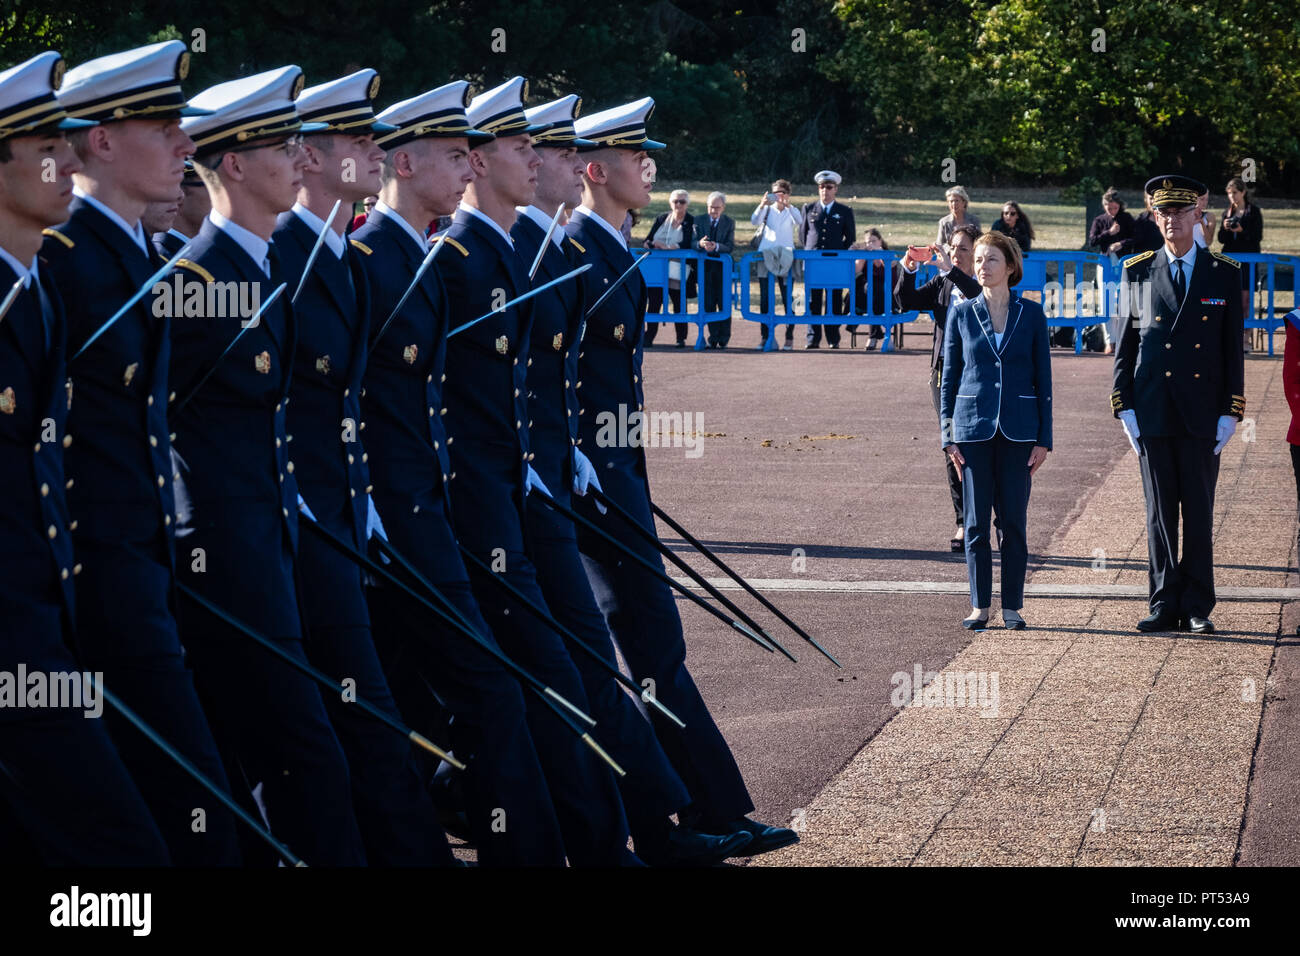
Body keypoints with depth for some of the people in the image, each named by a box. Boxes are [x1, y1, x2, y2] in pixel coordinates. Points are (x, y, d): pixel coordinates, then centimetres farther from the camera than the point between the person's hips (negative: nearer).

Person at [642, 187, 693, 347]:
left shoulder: (691, 222, 2)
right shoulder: (661, 219, 15)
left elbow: (689, 245, -10)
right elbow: (649, 239, 15)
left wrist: (667, 247, -19)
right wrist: (648, 244, -9)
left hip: (677, 270, -3)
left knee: (679, 304, 3)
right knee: (654, 302, -1)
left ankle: (681, 338, 10)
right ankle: (649, 336, 0)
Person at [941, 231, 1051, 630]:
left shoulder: (1031, 314, 3)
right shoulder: (961, 314, 5)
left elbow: (1043, 379, 5)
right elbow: (949, 378, 8)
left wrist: (1043, 439, 0)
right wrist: (948, 435, 1)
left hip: (1017, 430, 0)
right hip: (973, 427, 1)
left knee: (1014, 521, 1)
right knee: (976, 521, 2)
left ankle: (1012, 606, 9)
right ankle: (979, 605, 9)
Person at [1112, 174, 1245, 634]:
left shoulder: (1224, 273, 4)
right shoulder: (1137, 272, 7)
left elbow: (1233, 350, 4)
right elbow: (1124, 345, 8)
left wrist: (1230, 413, -3)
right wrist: (1124, 407, 0)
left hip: (1202, 415, -1)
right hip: (1152, 413, 1)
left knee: (1199, 514, 3)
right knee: (1160, 513, 4)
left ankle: (1197, 609, 8)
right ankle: (1164, 605, 9)